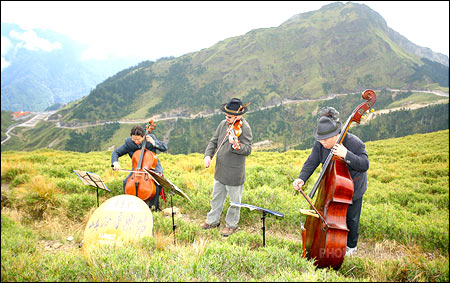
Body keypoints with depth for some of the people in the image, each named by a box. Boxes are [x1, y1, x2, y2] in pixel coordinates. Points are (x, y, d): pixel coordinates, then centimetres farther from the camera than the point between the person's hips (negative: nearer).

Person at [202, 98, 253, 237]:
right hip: (220, 170, 7)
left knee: (234, 201, 12)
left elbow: (248, 150, -24)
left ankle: (231, 224, 32)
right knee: (216, 197, 23)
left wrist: (235, 144, -42)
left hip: (234, 173, -7)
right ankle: (213, 220, 41)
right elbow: (213, 141, 8)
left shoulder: (244, 128, -17)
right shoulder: (223, 123, 3)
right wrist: (207, 155, -8)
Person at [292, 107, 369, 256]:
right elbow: (311, 162, -13)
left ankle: (351, 246, 36)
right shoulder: (320, 145, -14)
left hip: (353, 188, -4)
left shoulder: (354, 143, -27)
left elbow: (364, 165, -28)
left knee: (351, 218, 11)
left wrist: (346, 155, -44)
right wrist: (301, 178, -30)